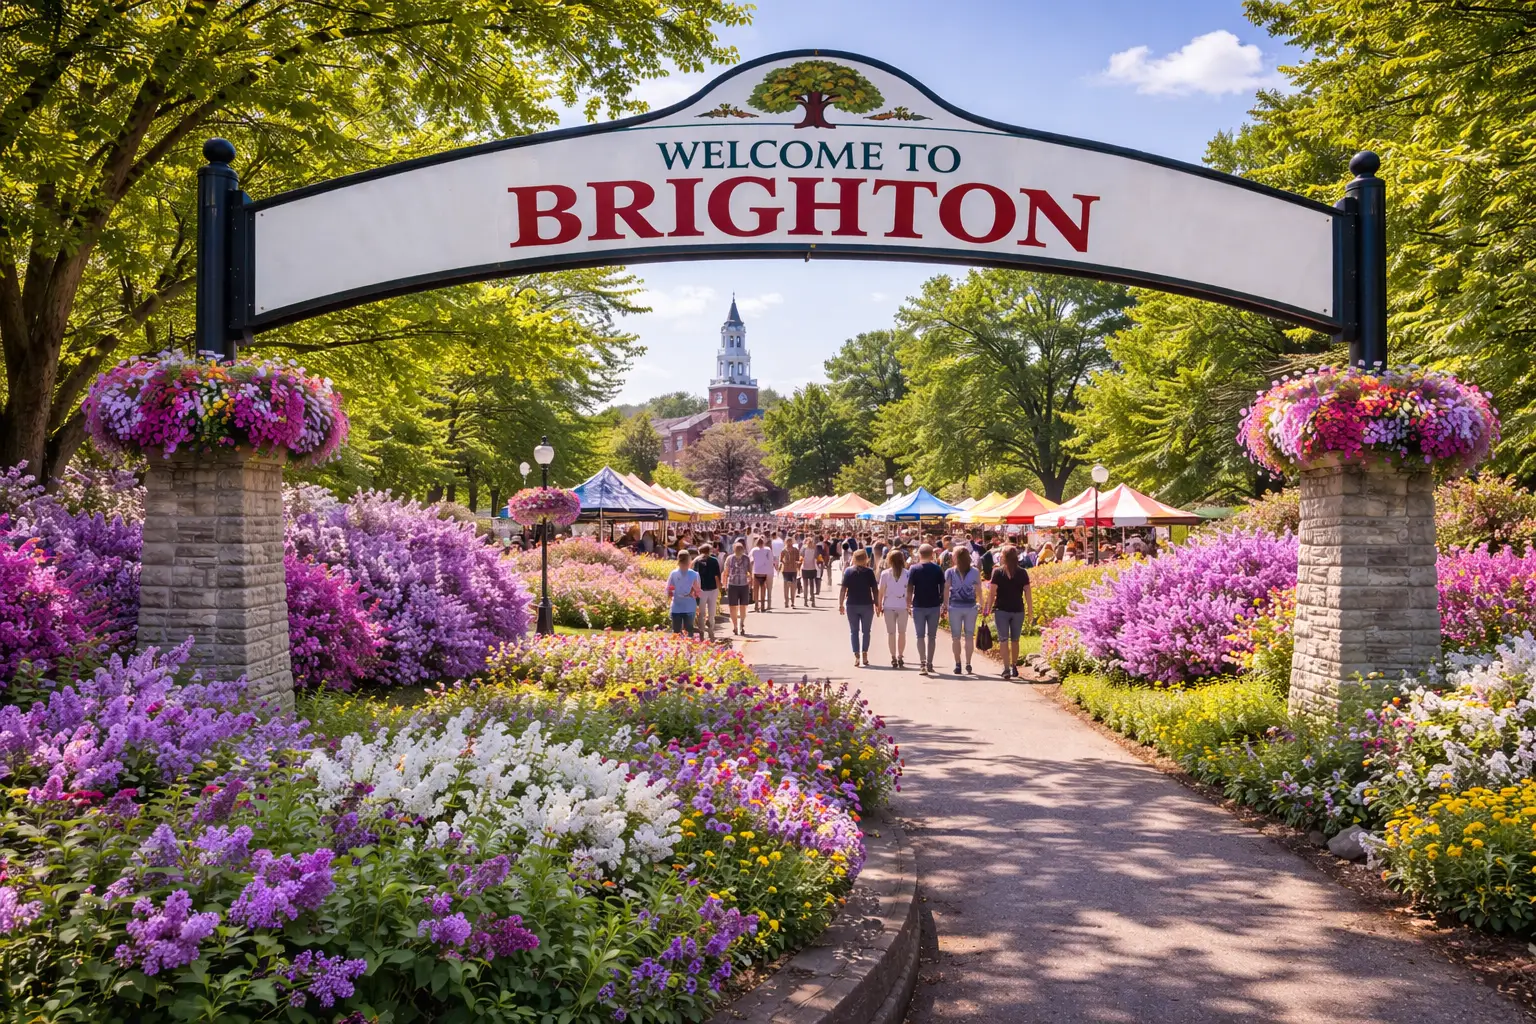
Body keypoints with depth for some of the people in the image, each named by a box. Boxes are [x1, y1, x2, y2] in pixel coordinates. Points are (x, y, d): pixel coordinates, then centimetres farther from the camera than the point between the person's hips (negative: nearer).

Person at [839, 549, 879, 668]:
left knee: (854, 631, 7)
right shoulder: (869, 572, -3)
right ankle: (865, 654, 6)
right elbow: (875, 589, -5)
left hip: (852, 605, 1)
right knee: (866, 630, 12)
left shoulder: (848, 571, 0)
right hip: (867, 605, -1)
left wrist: (841, 604, 0)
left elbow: (843, 589, -4)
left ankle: (856, 656, -1)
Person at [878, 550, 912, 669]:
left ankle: (893, 658, 2)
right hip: (902, 606, 1)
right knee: (901, 632, 9)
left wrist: (880, 605, 5)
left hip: (889, 606, -1)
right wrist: (909, 605, 6)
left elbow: (881, 591, -3)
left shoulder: (885, 574, -3)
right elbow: (909, 591, -2)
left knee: (891, 632, 5)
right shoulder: (906, 573, -2)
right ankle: (900, 657, 9)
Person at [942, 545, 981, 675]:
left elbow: (946, 589, -7)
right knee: (969, 636, 8)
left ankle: (958, 665, 3)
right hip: (971, 607, 1)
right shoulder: (975, 572, -1)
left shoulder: (949, 572, -4)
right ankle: (968, 664, 7)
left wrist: (945, 605, -2)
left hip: (955, 607, -1)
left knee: (955, 637, 6)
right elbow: (979, 589, 4)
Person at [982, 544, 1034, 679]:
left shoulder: (997, 572, -4)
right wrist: (1030, 610, 6)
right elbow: (1027, 592, 0)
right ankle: (1014, 667, 24)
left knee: (1003, 640, 0)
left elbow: (992, 592, -7)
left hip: (1001, 609, -2)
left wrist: (988, 608, -2)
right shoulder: (1023, 572, 1)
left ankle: (1006, 669, -9)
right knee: (1015, 640, 16)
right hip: (1018, 610, 2)